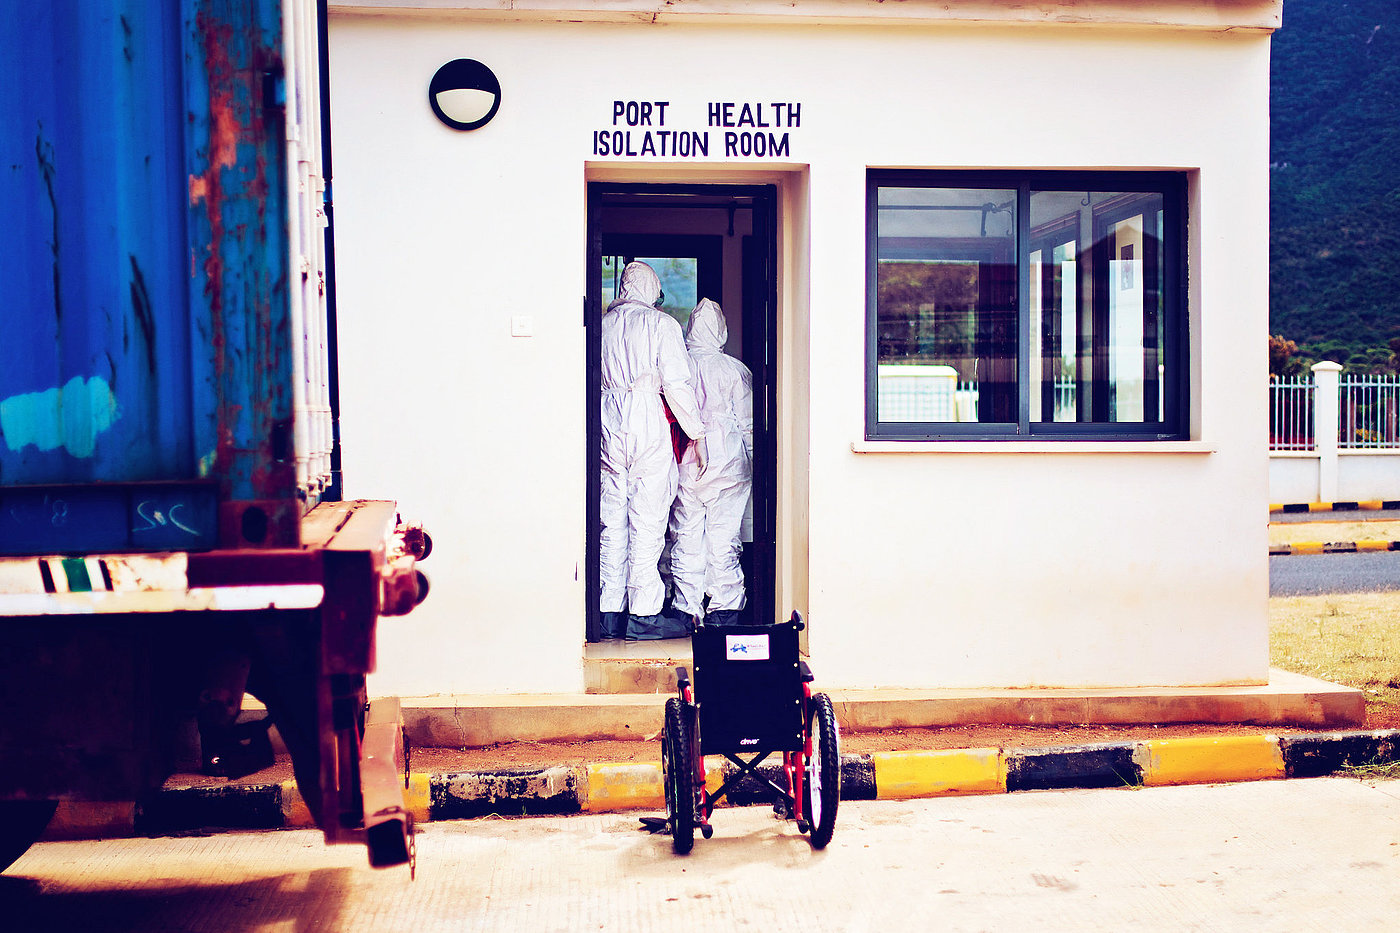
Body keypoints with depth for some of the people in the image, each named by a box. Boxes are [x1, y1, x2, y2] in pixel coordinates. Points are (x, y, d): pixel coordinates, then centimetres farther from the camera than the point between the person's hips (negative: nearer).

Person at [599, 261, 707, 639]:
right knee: (647, 523, -2)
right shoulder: (661, 323, -1)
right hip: (648, 425, -4)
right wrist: (697, 434, -1)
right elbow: (677, 385, -7)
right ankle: (643, 615, -2)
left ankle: (610, 613, 11)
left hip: (608, 427, 5)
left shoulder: (602, 322, 12)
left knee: (612, 523, 8)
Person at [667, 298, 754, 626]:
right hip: (728, 465, -2)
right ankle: (724, 609, 6)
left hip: (684, 467, 2)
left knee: (685, 539, 7)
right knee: (724, 540, 3)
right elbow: (748, 426, 0)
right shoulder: (736, 370, -4)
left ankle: (686, 610, 10)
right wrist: (752, 468, 11)